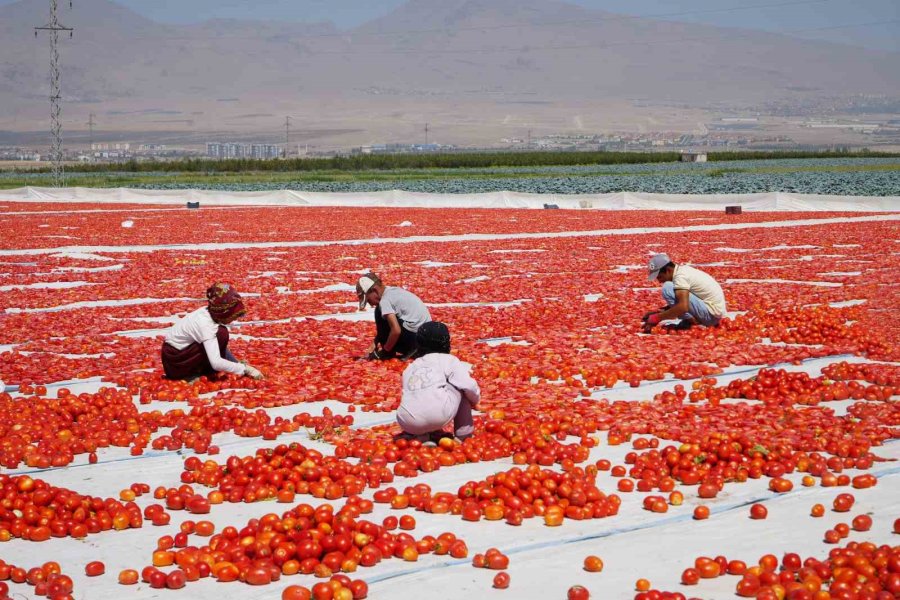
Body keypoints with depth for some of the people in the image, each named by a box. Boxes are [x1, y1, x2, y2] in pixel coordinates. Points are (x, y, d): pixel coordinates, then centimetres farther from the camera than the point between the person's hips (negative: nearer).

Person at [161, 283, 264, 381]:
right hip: (175, 363, -9)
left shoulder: (209, 312, -5)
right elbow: (216, 363, -38)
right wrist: (245, 369, -32)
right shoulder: (206, 325, -29)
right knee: (221, 334, -21)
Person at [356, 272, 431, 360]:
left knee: (380, 313, -3)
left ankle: (386, 353, 2)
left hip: (414, 335, -9)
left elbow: (396, 330, -22)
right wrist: (375, 342, 19)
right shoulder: (392, 291, 15)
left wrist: (385, 350, -9)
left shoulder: (385, 300, -13)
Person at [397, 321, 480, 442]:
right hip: (439, 416, -4)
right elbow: (469, 386, 6)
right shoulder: (448, 360, 16)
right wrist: (475, 400, 29)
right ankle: (463, 432, 19)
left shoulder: (410, 368, 28)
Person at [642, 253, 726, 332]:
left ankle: (691, 321, -12)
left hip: (710, 314, -10)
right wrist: (659, 311, 9)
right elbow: (682, 303, 22)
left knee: (668, 288, -18)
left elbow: (683, 307, -29)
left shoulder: (680, 276, -17)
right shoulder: (682, 270, 12)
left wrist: (657, 318, -21)